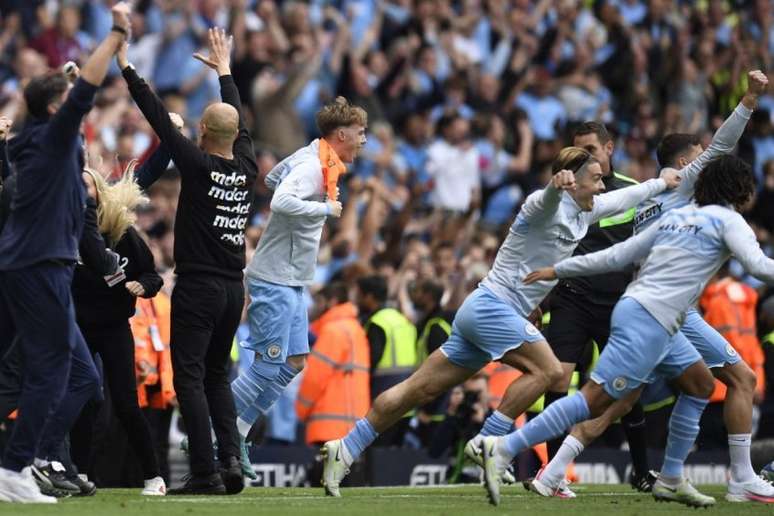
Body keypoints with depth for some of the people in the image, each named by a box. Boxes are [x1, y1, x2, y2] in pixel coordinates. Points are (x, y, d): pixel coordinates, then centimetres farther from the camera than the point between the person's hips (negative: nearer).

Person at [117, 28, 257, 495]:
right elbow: (240, 122, 21)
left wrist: (128, 68, 0)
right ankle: (232, 459, 0)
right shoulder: (246, 168, 4)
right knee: (217, 376, 16)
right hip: (234, 288, 6)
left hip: (198, 289, -6)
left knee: (190, 378, -3)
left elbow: (159, 118, -7)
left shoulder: (199, 165, -11)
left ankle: (206, 472, -10)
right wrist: (224, 71, 36)